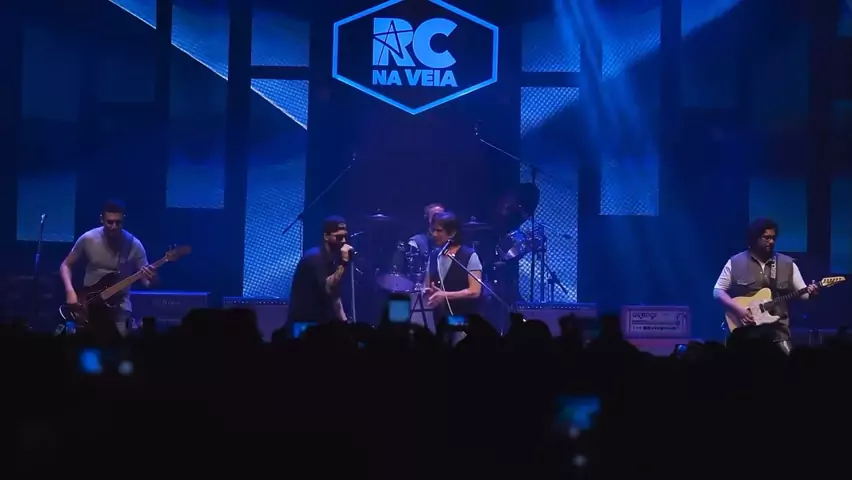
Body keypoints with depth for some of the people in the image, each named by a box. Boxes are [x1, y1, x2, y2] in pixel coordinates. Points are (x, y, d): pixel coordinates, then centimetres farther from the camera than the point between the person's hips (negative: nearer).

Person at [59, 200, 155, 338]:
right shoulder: (88, 239, -5)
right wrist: (70, 291, -9)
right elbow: (66, 265, 6)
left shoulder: (134, 245, -6)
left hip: (119, 306, -1)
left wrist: (151, 279, -28)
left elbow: (146, 278, -3)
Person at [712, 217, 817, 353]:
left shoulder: (787, 264, 6)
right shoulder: (735, 263, 1)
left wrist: (810, 292, -16)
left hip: (777, 330, 1)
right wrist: (738, 309, -12)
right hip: (745, 331, -1)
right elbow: (718, 291, 2)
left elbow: (803, 293, 7)